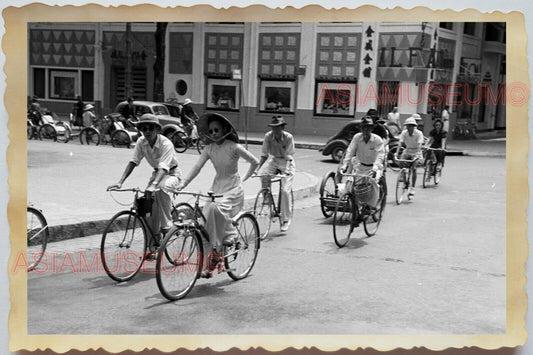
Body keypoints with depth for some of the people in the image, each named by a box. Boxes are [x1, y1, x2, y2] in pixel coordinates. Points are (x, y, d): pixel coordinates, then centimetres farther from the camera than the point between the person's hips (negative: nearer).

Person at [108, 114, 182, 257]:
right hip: (157, 173, 6)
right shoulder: (141, 142, -11)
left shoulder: (166, 144, -28)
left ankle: (167, 226, -24)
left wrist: (153, 185, -55)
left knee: (160, 190, -38)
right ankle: (154, 243, 5)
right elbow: (133, 162, -15)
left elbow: (163, 168, -39)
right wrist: (120, 182, -28)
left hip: (172, 174, -6)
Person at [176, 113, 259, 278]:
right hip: (217, 187, 5)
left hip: (233, 189, -5)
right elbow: (196, 167, -6)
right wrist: (183, 183, -18)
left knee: (217, 208, -35)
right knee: (205, 220, -10)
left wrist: (244, 178, -1)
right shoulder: (209, 148, 2)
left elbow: (255, 162, -2)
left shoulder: (234, 147, -11)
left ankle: (229, 234, -7)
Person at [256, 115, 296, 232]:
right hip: (273, 160, 3)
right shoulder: (268, 136, -12)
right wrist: (258, 168, -15)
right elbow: (264, 155, -6)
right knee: (263, 174, -30)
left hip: (286, 163, -3)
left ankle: (286, 219, 1)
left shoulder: (289, 137, -19)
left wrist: (286, 171, -31)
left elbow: (288, 156, -19)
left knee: (285, 191, -14)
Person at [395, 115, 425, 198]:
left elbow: (419, 145, -28)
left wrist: (417, 154, -42)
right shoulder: (404, 132, -10)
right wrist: (397, 153, -33)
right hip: (407, 151, 3)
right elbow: (400, 143, -19)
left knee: (413, 168, -18)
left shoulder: (419, 133, -18)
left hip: (416, 152, -3)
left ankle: (412, 188, -11)